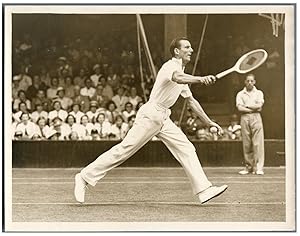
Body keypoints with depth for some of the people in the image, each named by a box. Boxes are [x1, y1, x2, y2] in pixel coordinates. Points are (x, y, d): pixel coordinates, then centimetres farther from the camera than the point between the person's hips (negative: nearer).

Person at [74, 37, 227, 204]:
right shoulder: (171, 65, -11)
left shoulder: (183, 72, 19)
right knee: (125, 149, -11)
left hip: (163, 118, 9)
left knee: (186, 149, -3)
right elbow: (178, 78, -36)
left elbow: (191, 101, 25)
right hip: (150, 114, -9)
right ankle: (85, 177, -4)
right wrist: (201, 79, -54)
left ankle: (204, 190, -5)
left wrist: (209, 122, 21)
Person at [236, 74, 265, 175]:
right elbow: (240, 108, -2)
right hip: (245, 118, 1)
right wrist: (253, 109, -5)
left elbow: (259, 105, -3)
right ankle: (248, 167, 3)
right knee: (246, 144, -1)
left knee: (258, 143, -9)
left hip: (256, 118, -1)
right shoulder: (240, 94, 13)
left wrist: (247, 106, 0)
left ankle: (259, 168, -11)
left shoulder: (259, 93, 13)